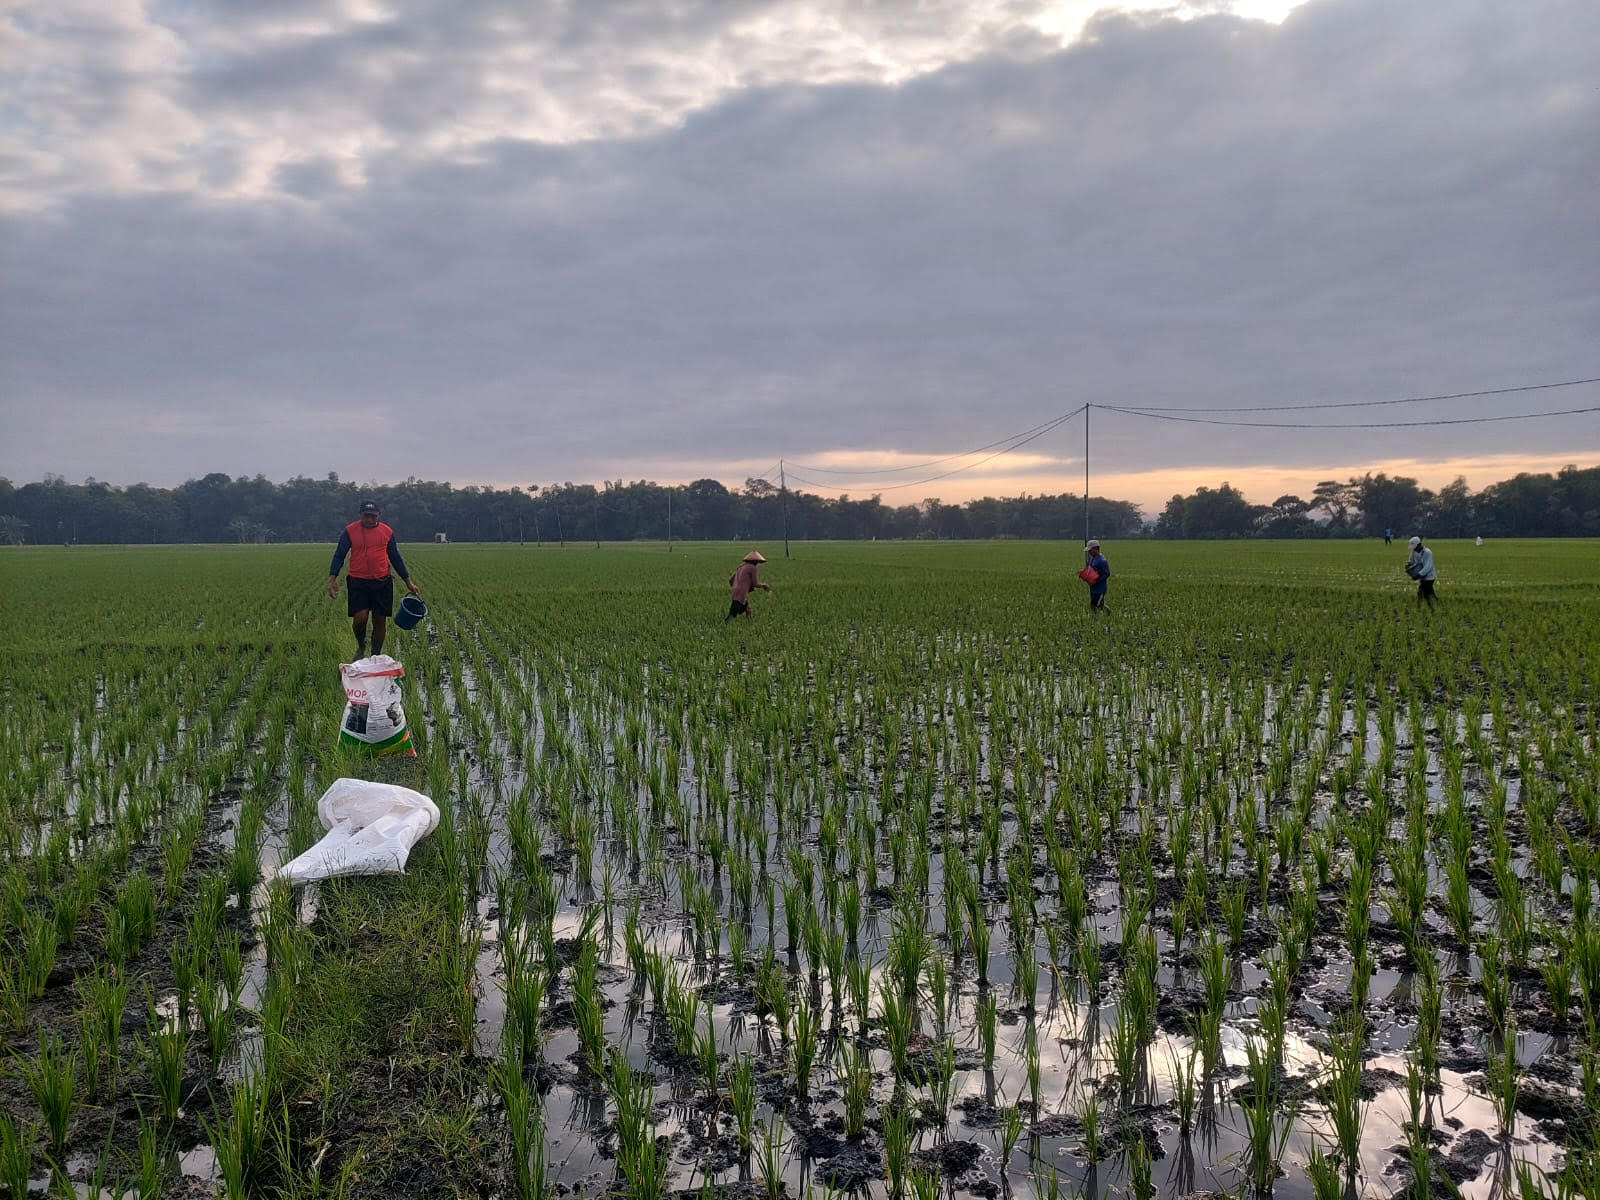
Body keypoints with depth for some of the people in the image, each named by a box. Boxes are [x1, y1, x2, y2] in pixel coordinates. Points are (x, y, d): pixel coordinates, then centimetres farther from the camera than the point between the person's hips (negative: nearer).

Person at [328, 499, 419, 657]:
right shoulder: (350, 531, -1)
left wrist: (408, 581, 12)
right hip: (358, 582, -2)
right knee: (360, 617, -13)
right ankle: (361, 646, 17)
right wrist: (333, 578, -13)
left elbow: (395, 558, 13)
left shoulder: (387, 531, 5)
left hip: (382, 582, 2)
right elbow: (339, 555, 0)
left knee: (380, 621, 4)